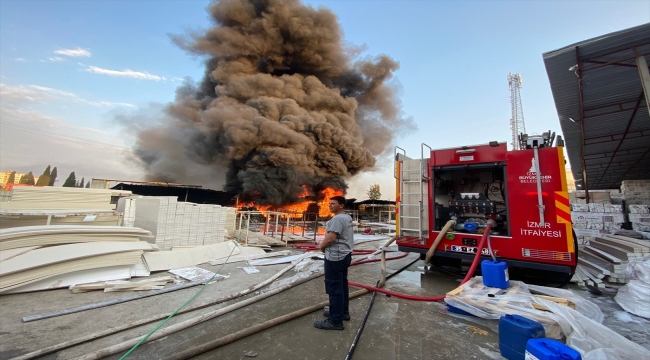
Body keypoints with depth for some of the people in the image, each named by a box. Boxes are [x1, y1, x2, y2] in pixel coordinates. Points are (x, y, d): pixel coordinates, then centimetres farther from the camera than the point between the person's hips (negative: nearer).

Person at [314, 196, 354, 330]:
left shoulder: (338, 218, -21)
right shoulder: (347, 218, 12)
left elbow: (330, 238, -27)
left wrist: (321, 246, -7)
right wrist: (325, 245, 13)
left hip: (335, 257, -11)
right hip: (344, 255, 11)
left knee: (334, 288, -2)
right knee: (342, 286, 20)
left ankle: (336, 321, 7)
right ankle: (343, 312, 33)